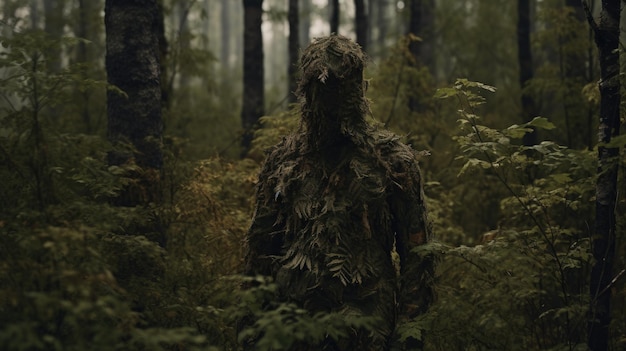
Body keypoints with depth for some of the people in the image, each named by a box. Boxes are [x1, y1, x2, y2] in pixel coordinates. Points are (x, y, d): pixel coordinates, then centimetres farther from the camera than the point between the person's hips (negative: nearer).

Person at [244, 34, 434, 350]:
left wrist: (411, 323, -5)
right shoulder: (282, 160, 8)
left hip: (365, 324, -2)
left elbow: (415, 249, 0)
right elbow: (260, 244, 12)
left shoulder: (391, 158, 0)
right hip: (295, 321, 2)